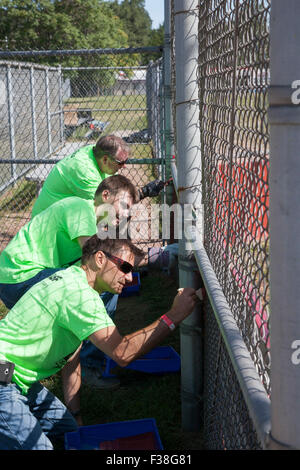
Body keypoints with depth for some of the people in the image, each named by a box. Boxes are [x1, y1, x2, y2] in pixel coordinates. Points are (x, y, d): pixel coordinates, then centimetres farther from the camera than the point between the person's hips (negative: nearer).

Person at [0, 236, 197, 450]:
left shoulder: (74, 283, 12)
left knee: (69, 428, 12)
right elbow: (122, 353, -28)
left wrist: (75, 415, 17)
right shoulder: (77, 292, -22)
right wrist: (174, 316, -23)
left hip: (21, 382, 11)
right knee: (39, 446, -16)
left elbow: (71, 360, 16)